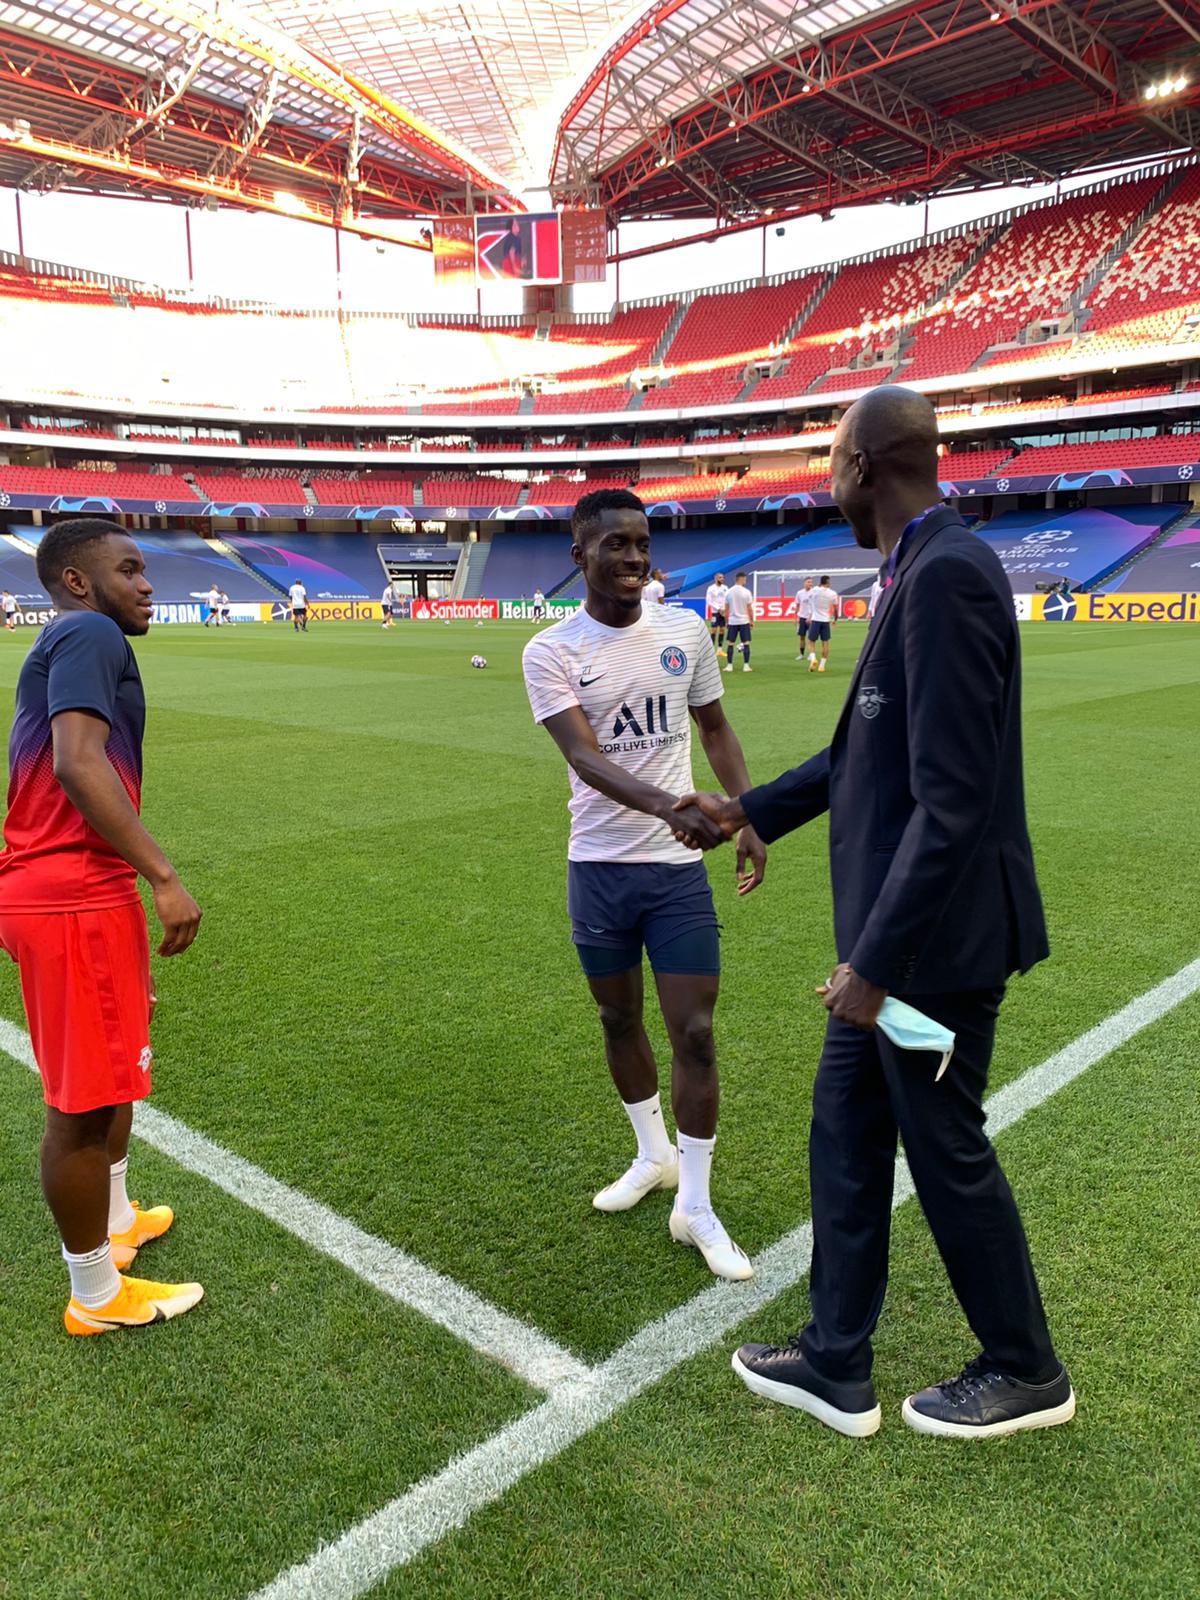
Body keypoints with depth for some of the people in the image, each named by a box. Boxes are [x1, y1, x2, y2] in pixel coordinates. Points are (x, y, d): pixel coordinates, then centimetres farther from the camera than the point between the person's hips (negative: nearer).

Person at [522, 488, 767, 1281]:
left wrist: (751, 818, 3)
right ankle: (654, 1155, 39)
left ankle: (695, 1206, 15)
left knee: (695, 1031, -1)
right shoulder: (551, 651, -8)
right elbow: (584, 756, -21)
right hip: (599, 867, 0)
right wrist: (668, 806, -38)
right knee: (620, 1020, 15)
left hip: (678, 866, 1)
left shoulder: (686, 630, 1)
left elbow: (716, 729, 13)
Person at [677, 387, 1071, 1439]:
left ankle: (1026, 1373, 35)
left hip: (938, 936, -10)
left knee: (946, 1151, 9)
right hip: (896, 928, 10)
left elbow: (954, 797, -26)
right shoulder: (919, 571, 10)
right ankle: (836, 1366, 33)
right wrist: (748, 810, 23)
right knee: (845, 1126, 17)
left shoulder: (947, 573, -22)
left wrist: (877, 959, -23)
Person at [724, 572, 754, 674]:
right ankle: (746, 666, 0)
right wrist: (752, 621, 5)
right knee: (746, 643, 4)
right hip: (744, 621, -2)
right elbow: (750, 609, -5)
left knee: (730, 644, 7)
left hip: (732, 621, 2)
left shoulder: (729, 592, 0)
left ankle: (729, 666, 4)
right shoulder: (746, 592, -7)